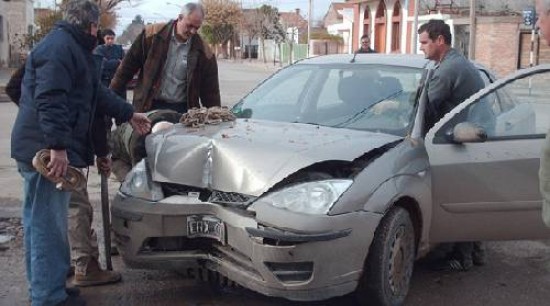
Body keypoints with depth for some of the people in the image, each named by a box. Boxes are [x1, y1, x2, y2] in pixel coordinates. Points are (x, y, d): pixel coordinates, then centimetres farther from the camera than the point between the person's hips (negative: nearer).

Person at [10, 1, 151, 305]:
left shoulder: (72, 47, 23)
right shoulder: (59, 47, -13)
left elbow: (97, 92, 31)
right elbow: (49, 101, -23)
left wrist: (129, 114, 34)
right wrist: (57, 147, -27)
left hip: (54, 150, 11)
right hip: (46, 151, -11)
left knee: (46, 223, 16)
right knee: (47, 225, -7)